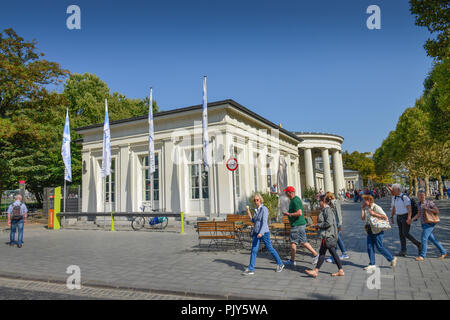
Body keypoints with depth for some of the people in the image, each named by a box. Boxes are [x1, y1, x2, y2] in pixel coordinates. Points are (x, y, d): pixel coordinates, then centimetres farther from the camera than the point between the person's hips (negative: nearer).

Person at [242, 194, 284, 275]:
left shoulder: (264, 209, -11)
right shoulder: (256, 210, 11)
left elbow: (264, 222, -20)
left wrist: (261, 232, -30)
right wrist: (249, 215, 4)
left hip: (264, 233, -7)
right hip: (256, 233, 7)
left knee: (270, 249, 6)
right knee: (254, 250, 0)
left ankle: (280, 264, 26)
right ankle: (251, 269, 3)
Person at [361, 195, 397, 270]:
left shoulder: (376, 207, -14)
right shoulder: (366, 208, 8)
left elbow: (385, 217, -17)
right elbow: (363, 218, 5)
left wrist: (374, 214, -23)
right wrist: (362, 209, 1)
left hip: (377, 231, -7)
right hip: (370, 231, 7)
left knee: (379, 247, 1)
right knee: (370, 247, 5)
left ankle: (392, 259, 23)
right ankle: (372, 264, 14)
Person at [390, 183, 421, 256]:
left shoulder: (404, 197, -16)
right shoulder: (394, 198, 7)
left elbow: (409, 208, -20)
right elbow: (393, 208, 16)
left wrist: (409, 218, -28)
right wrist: (391, 217, 12)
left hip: (406, 217, -7)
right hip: (399, 217, 7)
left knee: (405, 234, -10)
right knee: (401, 234, 5)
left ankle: (418, 244, 10)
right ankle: (403, 251, 9)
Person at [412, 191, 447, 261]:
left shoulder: (429, 202, -10)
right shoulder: (419, 204, 10)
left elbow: (437, 211, -14)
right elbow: (418, 215, 14)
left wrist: (427, 208, -21)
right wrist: (411, 219, 2)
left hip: (429, 223, -7)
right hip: (424, 224, 7)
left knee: (424, 238, -12)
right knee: (432, 239, 14)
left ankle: (422, 256, -8)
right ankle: (444, 253, 29)